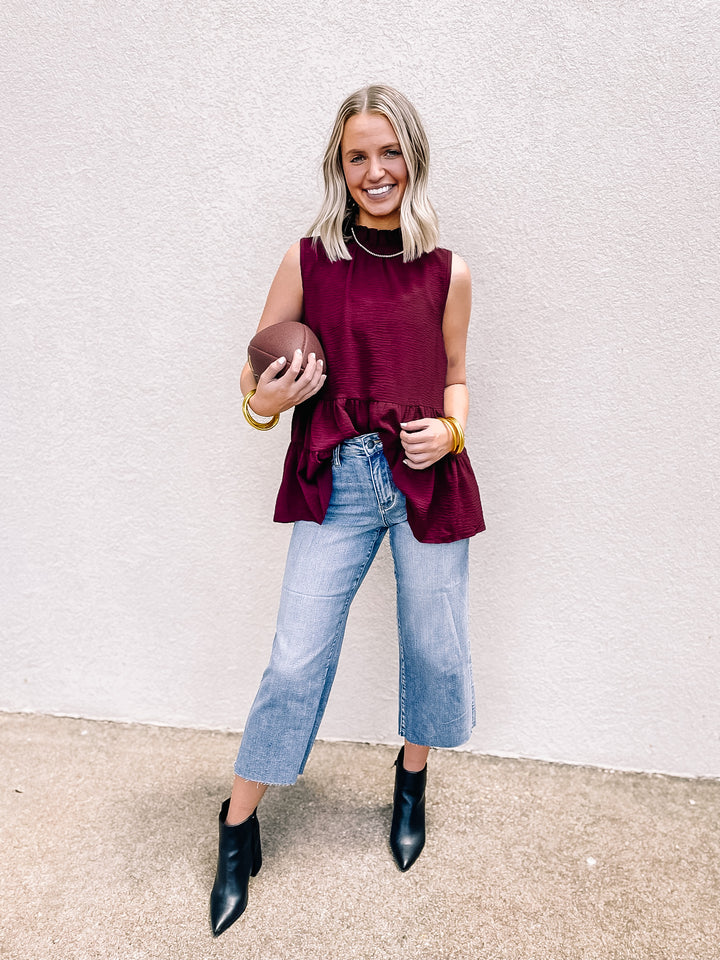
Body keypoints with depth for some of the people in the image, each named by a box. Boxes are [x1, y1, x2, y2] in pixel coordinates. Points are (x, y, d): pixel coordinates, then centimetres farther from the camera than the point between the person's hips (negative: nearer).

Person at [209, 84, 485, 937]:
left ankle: (411, 783, 44)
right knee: (296, 661, 1)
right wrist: (264, 402, -16)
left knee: (434, 652, 13)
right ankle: (238, 830, 24)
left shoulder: (448, 274, 4)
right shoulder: (308, 261, 0)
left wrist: (450, 431, -5)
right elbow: (256, 377, 6)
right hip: (336, 483, -1)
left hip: (428, 481, 2)